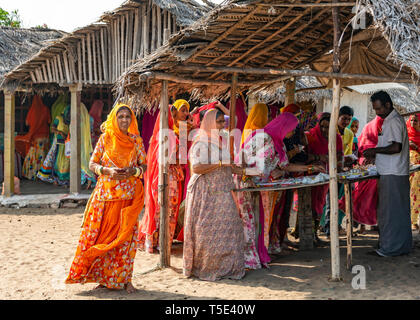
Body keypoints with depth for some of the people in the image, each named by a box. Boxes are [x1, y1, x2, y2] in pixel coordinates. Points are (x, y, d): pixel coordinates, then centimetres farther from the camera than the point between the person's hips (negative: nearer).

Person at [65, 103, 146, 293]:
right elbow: (92, 164, 3)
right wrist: (108, 170, -15)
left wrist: (133, 171, -12)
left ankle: (124, 279, 9)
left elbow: (144, 165, 9)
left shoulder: (137, 141, 8)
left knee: (126, 235, -2)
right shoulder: (105, 138, 4)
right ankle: (105, 277, 13)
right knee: (104, 233, -1)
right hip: (106, 194, 0)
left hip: (129, 195, 1)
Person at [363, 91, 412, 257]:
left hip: (392, 175, -10)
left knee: (389, 212, -4)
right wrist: (374, 154, 14)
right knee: (400, 211, 14)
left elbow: (396, 147, -24)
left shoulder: (394, 121, -15)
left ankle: (389, 248, 2)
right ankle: (403, 245, 21)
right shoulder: (391, 120, 17)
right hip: (398, 174, 10)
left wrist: (375, 150, -15)